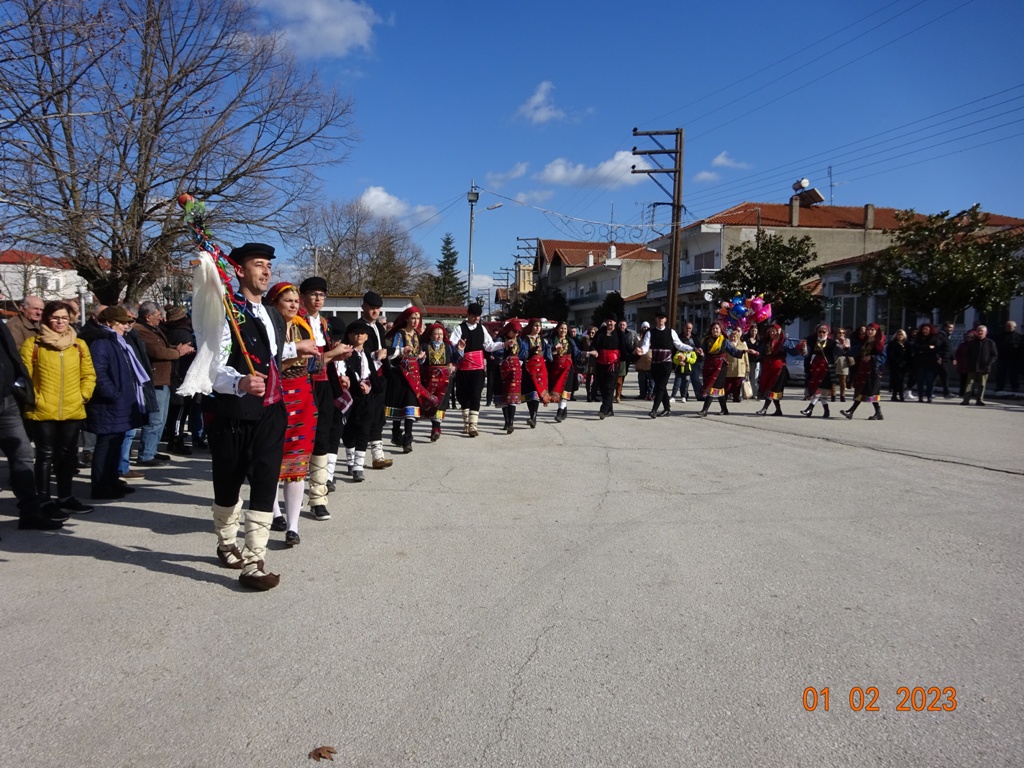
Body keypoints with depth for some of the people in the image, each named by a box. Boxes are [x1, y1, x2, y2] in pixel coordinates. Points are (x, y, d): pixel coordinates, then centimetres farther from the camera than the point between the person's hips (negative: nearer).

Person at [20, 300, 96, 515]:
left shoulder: (79, 344, 8)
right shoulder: (33, 344, -2)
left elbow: (89, 374, 12)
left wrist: (83, 395, 0)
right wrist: (32, 399, -10)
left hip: (73, 410, 4)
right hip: (43, 411, -4)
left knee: (68, 455, 12)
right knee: (45, 455, 2)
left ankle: (65, 498, 24)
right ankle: (43, 500, 12)